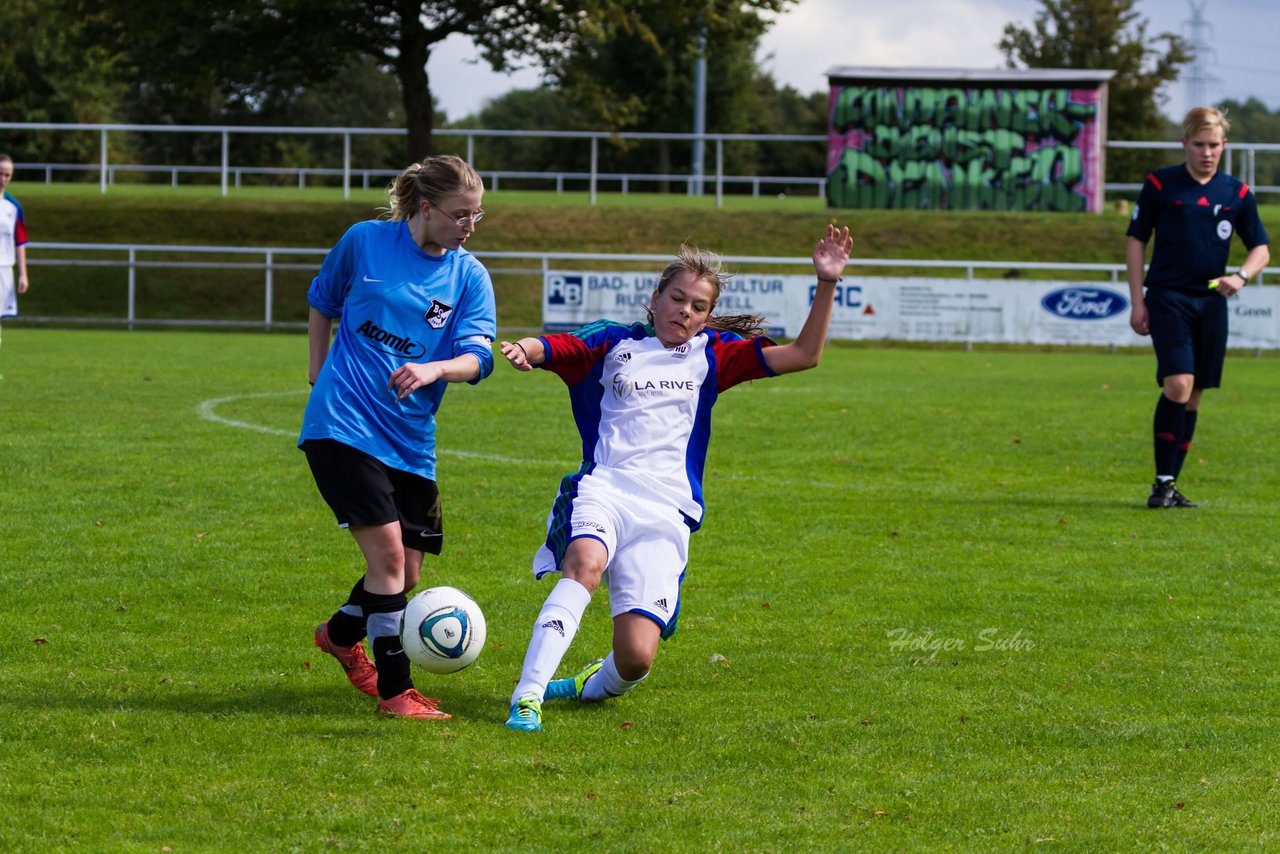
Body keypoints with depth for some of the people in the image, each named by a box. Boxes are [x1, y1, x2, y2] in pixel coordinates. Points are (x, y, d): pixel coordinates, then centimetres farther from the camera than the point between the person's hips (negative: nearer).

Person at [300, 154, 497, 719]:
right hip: (343, 426, -4)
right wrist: (319, 372, 13)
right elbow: (322, 301, 17)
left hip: (411, 442, 4)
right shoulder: (364, 242, -2)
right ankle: (394, 690, -9)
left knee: (404, 574, 9)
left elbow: (476, 358, -10)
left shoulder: (469, 277, 2)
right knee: (387, 551, -16)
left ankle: (342, 635, 40)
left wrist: (432, 370, -29)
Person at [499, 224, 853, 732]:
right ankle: (526, 699, -38)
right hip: (603, 490, -2)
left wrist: (826, 284, 1)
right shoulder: (613, 343, 15)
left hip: (666, 514, 2)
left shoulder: (712, 355, 19)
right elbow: (548, 348, 1)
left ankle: (589, 688, 23)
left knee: (637, 657, -13)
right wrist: (524, 349, -23)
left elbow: (803, 355, 13)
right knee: (586, 563, -38)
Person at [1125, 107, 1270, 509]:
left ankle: (1171, 485, 14)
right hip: (1167, 298, -4)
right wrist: (1137, 301, -1)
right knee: (1178, 383, -18)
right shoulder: (1160, 185, 0)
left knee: (1194, 394, 5)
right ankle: (1163, 482, -12)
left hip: (1211, 301, 4)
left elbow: (1261, 248, 13)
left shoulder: (1236, 193, 7)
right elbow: (1136, 241, 5)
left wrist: (1241, 276, -8)